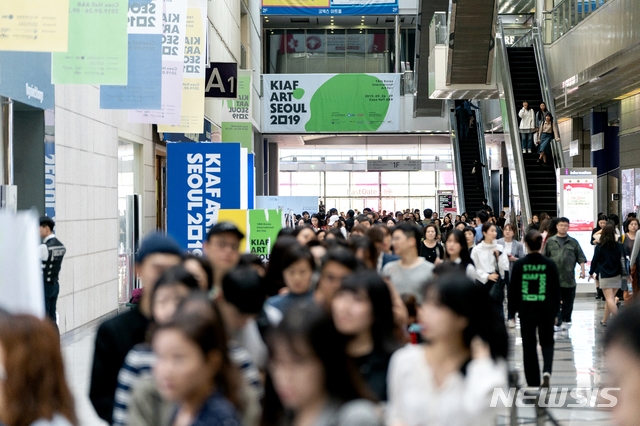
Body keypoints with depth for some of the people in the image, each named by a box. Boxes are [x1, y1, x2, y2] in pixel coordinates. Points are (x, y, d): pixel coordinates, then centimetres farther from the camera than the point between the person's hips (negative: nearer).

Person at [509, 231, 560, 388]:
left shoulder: (519, 265, -6)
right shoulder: (549, 264, -4)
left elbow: (513, 289, -2)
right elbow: (556, 289, 1)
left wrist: (512, 310, 9)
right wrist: (556, 311, 12)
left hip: (526, 310, 0)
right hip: (546, 310, 1)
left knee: (529, 346, 10)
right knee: (547, 342, 16)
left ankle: (533, 382, 11)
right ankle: (547, 371, -9)